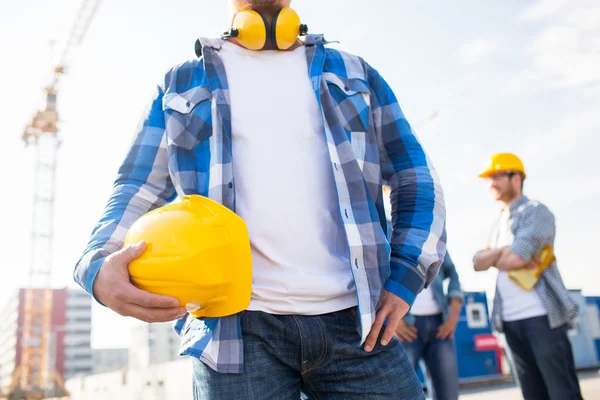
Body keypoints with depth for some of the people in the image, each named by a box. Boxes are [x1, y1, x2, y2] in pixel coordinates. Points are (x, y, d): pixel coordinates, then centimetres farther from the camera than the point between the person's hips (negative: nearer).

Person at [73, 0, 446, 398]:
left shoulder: (355, 74, 17)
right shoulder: (181, 85, 15)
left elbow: (417, 179, 15)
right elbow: (136, 192, 10)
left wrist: (405, 277, 1)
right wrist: (99, 265, -11)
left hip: (355, 320, 2)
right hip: (236, 326, -1)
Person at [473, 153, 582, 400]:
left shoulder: (536, 211, -4)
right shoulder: (499, 224, 19)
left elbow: (515, 258, -18)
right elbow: (478, 263, 8)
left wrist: (492, 257, 1)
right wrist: (501, 251, -9)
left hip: (541, 316, -7)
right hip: (510, 320, 7)